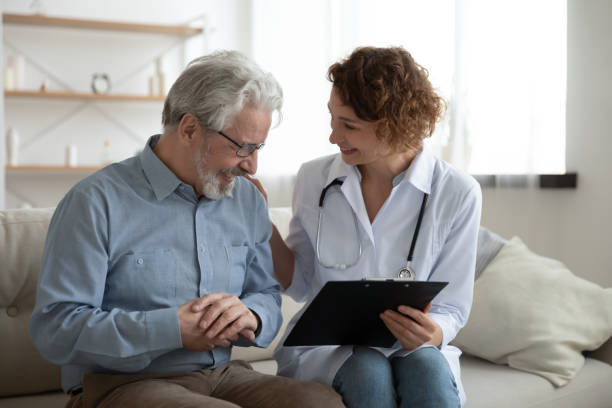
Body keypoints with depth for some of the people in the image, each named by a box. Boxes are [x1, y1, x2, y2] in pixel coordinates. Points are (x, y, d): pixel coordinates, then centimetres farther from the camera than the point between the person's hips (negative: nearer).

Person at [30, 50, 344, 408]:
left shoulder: (248, 200, 10)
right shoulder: (97, 202, -9)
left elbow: (268, 296, 15)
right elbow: (55, 328, -14)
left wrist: (250, 316, -11)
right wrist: (172, 330, -22)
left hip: (223, 376, 6)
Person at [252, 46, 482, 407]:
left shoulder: (457, 194, -7)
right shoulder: (314, 178, -2)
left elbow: (451, 309, -2)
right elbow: (301, 285, 7)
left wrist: (431, 333, -25)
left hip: (413, 348, -1)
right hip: (324, 347, 1)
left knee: (427, 366, -34)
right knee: (369, 371, -31)